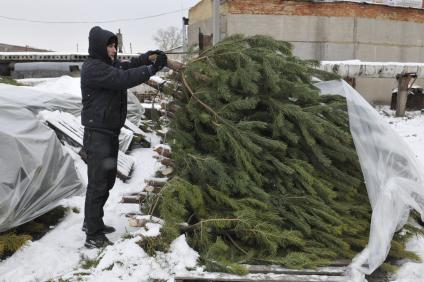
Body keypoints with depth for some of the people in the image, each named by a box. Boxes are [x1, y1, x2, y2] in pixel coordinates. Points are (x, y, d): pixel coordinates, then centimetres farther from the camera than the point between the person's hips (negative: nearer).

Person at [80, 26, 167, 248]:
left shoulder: (107, 64, 13)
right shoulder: (93, 68, -17)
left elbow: (127, 66, 13)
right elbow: (124, 79, -27)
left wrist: (147, 57, -4)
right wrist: (152, 68, -24)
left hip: (110, 132, 10)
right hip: (97, 134, -10)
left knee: (107, 180, 18)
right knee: (98, 183, -6)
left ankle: (92, 222, 32)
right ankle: (93, 236, 2)